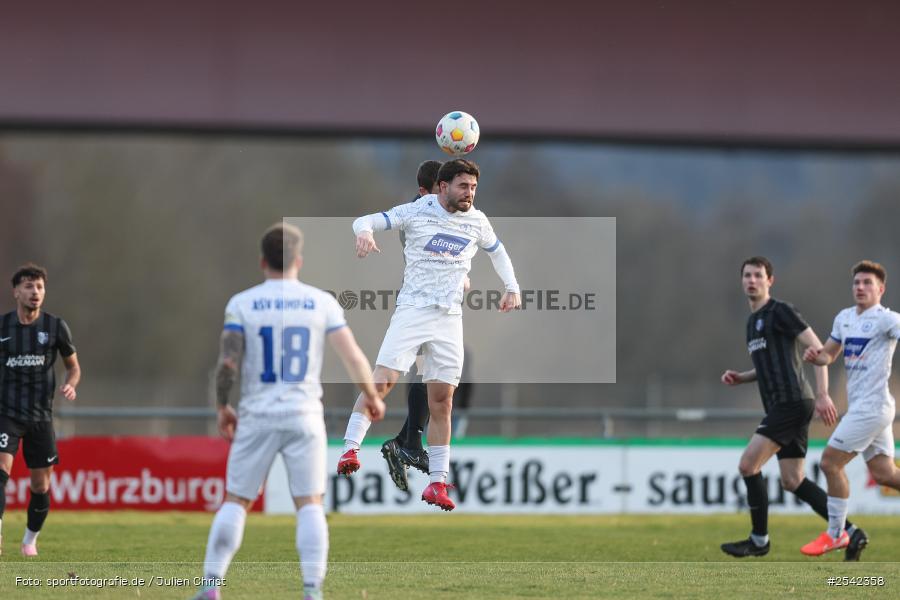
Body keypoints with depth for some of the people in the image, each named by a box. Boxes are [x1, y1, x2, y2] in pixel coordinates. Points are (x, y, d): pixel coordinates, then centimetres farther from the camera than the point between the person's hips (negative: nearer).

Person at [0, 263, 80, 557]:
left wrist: (70, 385, -11)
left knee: (41, 484, 5)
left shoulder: (55, 326, 0)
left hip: (41, 416, 1)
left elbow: (73, 366, 10)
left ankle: (31, 538, 25)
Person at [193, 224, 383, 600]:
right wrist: (371, 397, 15)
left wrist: (222, 407, 8)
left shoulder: (242, 304, -1)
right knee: (310, 503, 3)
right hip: (304, 416, 0)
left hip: (257, 417, 0)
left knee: (235, 501, 7)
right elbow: (353, 357, -1)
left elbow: (227, 363, -8)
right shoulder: (321, 302, 1)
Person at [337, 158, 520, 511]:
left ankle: (437, 482, 5)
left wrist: (512, 288, 17)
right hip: (413, 308, -3)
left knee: (442, 401, 1)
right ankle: (351, 448, -16)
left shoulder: (477, 221, 9)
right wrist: (365, 232, -28)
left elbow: (497, 251, 29)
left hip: (450, 317, 3)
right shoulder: (417, 212, -2)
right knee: (383, 380, -20)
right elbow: (365, 221, -4)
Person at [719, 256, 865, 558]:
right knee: (792, 481, 6)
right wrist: (740, 378, 14)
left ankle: (759, 540, -3)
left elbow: (817, 348, -12)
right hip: (780, 406, 10)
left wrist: (823, 394, -20)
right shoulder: (752, 321, 21)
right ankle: (849, 531, 8)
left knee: (748, 464, -11)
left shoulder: (780, 311, -6)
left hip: (792, 402, -10)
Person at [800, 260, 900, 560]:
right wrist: (816, 356, 2)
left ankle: (835, 535, 3)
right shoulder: (844, 318, 15)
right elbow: (829, 355, 26)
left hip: (871, 406, -8)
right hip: (860, 406, 8)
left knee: (830, 462, -7)